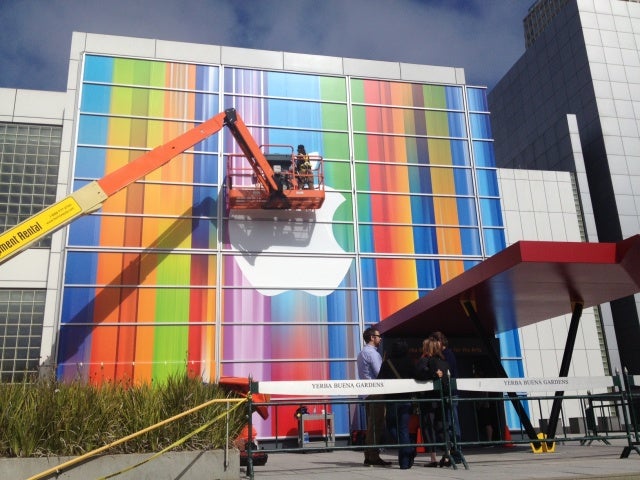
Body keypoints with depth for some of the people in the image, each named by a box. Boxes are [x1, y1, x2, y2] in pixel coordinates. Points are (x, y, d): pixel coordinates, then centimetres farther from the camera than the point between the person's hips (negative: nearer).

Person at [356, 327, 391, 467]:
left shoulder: (361, 353, 19)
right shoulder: (372, 353, -11)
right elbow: (380, 373, -17)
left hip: (366, 393, 10)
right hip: (375, 392, -10)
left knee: (370, 425, 11)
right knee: (377, 425, -6)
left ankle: (368, 456, 14)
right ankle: (374, 457, -5)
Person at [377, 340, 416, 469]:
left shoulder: (387, 363, -5)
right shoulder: (410, 363, 1)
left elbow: (380, 380, -5)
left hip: (392, 400, -2)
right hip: (407, 400, 2)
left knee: (391, 426, 15)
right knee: (404, 429, 8)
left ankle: (408, 449, -5)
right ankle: (405, 462, 4)